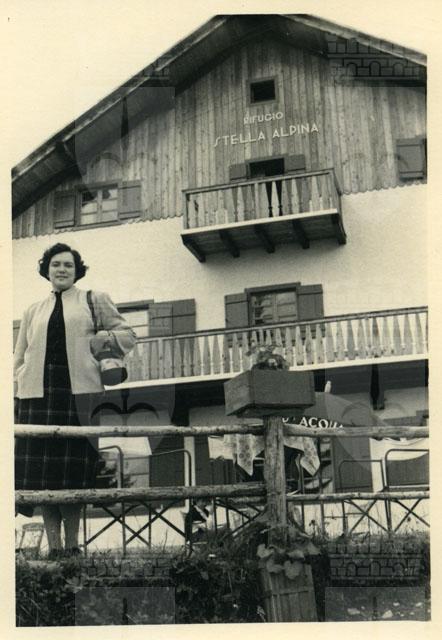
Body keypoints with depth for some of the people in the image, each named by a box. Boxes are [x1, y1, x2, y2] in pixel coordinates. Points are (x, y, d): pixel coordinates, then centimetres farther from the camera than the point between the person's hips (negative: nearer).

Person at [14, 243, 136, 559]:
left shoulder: (95, 300, 14)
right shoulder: (33, 311, 22)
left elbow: (127, 333, 13)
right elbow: (19, 358, 20)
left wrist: (100, 338, -4)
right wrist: (15, 394, 7)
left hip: (79, 393, -3)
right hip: (38, 393, 3)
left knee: (73, 469, -2)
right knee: (41, 469, -3)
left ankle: (72, 544, 6)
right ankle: (54, 545, 4)